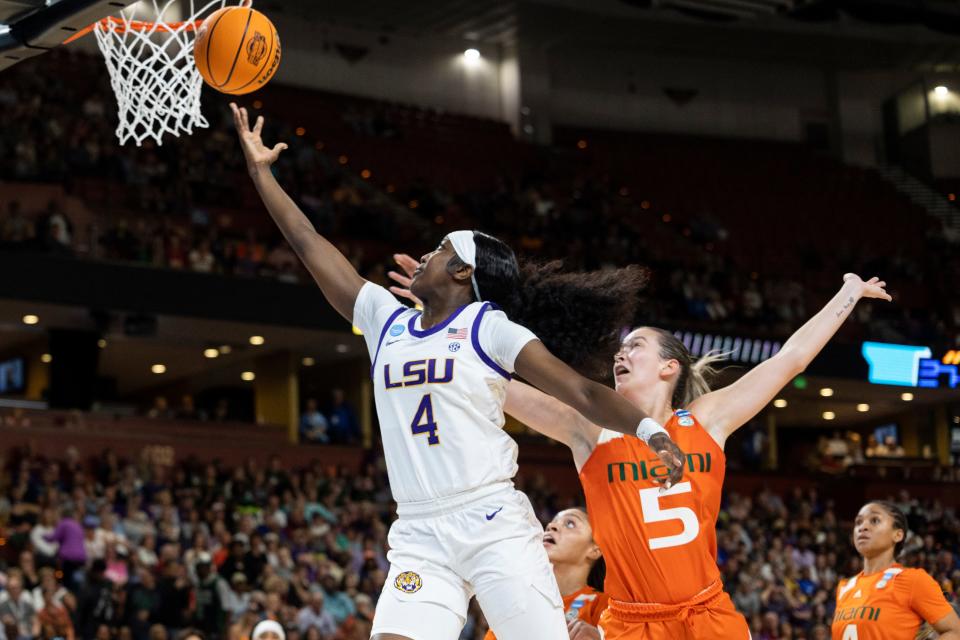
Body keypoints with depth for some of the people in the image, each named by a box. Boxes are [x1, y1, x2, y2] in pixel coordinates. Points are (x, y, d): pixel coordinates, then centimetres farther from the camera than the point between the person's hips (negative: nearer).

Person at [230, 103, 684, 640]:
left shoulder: (491, 328, 1)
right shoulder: (385, 320, 15)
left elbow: (583, 393, -7)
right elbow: (311, 245, 19)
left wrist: (649, 429, -23)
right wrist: (260, 170, 21)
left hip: (495, 526, -4)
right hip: (420, 536, 4)